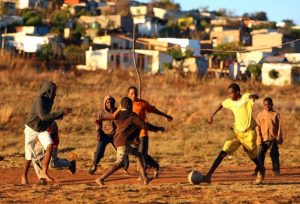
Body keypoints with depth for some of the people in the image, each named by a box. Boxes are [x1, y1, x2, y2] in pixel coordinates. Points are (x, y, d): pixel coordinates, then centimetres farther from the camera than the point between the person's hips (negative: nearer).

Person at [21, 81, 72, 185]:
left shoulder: (49, 100, -1)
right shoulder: (39, 100, -26)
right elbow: (43, 116, -38)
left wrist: (60, 115, -1)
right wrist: (61, 113, -37)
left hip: (42, 129, 6)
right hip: (31, 130, -6)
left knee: (50, 146, -21)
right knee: (29, 156, 2)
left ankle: (44, 172, -17)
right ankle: (24, 176, 25)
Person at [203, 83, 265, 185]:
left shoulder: (246, 98, -14)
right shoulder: (229, 102, 3)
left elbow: (256, 96, -33)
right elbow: (221, 105, 24)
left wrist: (253, 96, -57)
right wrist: (212, 116, 20)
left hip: (249, 133, -4)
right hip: (237, 133, 4)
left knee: (252, 155, 8)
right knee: (223, 152, -9)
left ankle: (261, 171, 41)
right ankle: (209, 175, -14)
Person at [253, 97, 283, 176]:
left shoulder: (276, 114, 2)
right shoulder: (260, 115, 4)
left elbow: (279, 127, 4)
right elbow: (258, 129, 3)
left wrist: (279, 138, 0)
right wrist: (259, 141, -3)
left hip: (273, 139, -1)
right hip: (263, 139, 1)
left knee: (274, 154, -5)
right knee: (260, 155, -2)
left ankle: (276, 170, 6)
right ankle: (258, 171, 6)